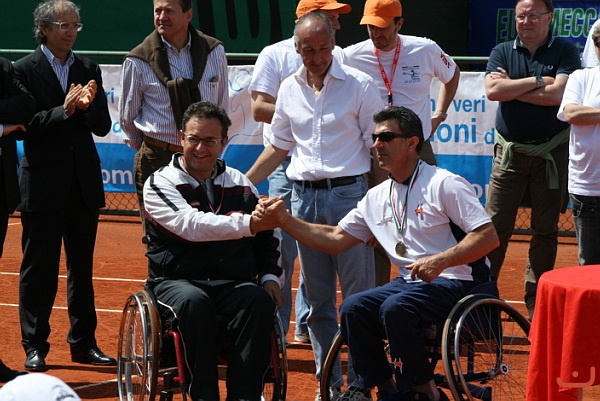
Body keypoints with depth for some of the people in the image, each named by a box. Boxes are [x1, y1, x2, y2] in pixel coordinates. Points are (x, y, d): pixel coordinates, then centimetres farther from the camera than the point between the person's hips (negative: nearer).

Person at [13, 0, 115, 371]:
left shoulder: (90, 70, 10)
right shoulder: (25, 70, -3)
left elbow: (103, 126, 6)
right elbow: (24, 124, -11)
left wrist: (87, 107, -13)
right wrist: (63, 111, -20)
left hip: (84, 183, 5)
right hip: (44, 184, -4)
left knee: (83, 267, 10)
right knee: (39, 268, 0)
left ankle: (84, 343, 17)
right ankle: (35, 346, 6)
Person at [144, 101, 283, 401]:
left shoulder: (240, 185, 15)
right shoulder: (161, 183, 1)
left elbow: (265, 240, 22)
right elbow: (192, 225, -17)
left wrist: (269, 276, 2)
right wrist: (249, 224, -28)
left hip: (233, 283, 3)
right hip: (176, 282, -3)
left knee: (260, 302, -30)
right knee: (194, 301, -37)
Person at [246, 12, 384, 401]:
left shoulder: (360, 85, -4)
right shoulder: (289, 89, 9)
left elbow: (378, 148, -2)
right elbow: (279, 147, 19)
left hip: (348, 193, -4)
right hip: (303, 196, 5)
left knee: (359, 295, -4)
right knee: (317, 298, 8)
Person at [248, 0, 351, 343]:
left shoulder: (339, 58, 11)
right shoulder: (275, 55, -2)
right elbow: (259, 108, -8)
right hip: (288, 164, -5)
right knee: (283, 248, -5)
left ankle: (308, 324, 17)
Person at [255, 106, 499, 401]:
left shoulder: (445, 184, -8)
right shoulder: (377, 197, 14)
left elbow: (489, 237, -14)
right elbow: (335, 239, 15)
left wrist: (440, 260, -26)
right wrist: (285, 220, 3)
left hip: (456, 283, -7)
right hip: (409, 282, 7)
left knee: (395, 307, -31)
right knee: (353, 308, -14)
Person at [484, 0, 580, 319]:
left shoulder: (565, 52, 0)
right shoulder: (502, 52, 7)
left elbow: (557, 94, -16)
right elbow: (492, 90, -10)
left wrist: (511, 90, -10)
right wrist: (537, 82, -12)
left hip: (551, 153, -1)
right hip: (509, 152, 1)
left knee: (545, 229, 5)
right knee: (495, 224, -2)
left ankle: (535, 299, 12)